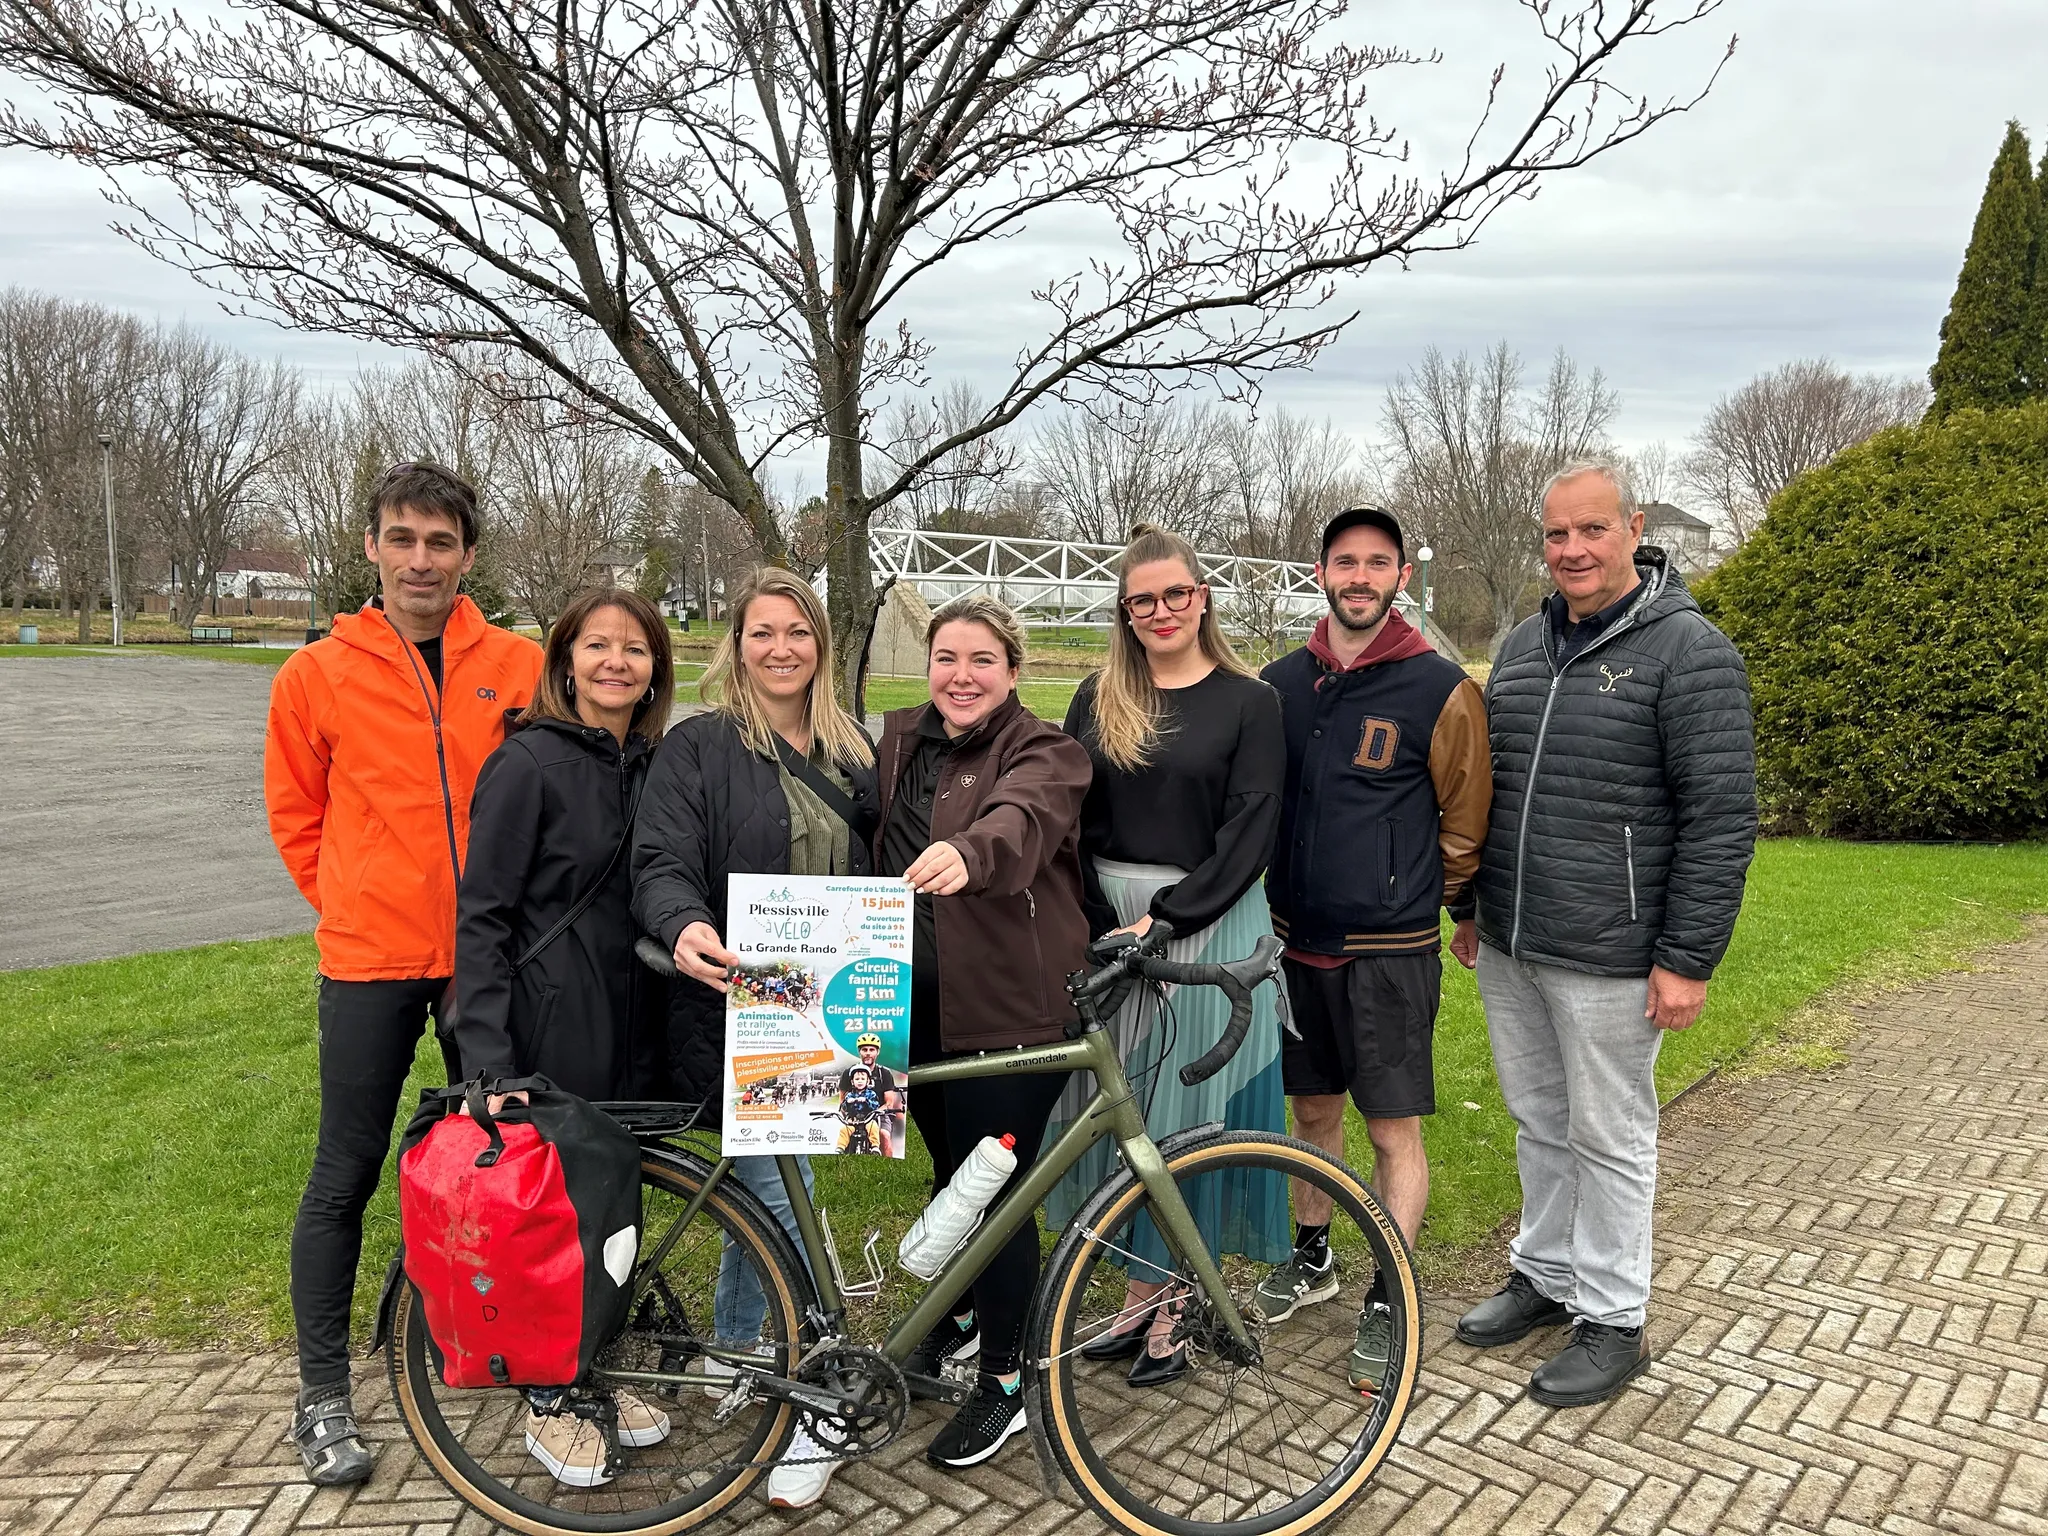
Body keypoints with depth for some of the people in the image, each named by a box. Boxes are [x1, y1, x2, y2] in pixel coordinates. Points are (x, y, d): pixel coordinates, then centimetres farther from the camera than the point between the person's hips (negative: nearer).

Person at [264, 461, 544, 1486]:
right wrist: (351, 901, 4)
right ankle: (323, 1397, 22)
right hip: (370, 962, -1)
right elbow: (294, 810, 10)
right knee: (345, 1178, 7)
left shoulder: (518, 667, -1)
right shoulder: (319, 674, -2)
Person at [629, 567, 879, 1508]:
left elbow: (872, 875, 15)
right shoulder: (699, 747, -6)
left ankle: (731, 1347, 42)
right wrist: (684, 929, -36)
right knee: (779, 1194, -4)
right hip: (735, 1009, -5)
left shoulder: (852, 752, 11)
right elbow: (661, 863, -15)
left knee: (765, 1185, 19)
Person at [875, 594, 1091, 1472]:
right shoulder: (899, 742, 10)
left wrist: (965, 854, -53)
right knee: (950, 1173, 21)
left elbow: (1018, 818, -32)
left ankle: (1004, 1381, 21)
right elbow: (878, 853, 13)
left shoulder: (1043, 753, -10)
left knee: (996, 1189, 2)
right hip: (917, 999, 6)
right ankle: (957, 1317, 45)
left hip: (1007, 1006, -6)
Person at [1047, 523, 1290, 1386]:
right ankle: (1140, 1290, 23)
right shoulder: (1098, 701, 9)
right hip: (1108, 923, 3)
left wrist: (1165, 920, -16)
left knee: (1191, 1108, 3)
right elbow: (1070, 828, 4)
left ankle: (1179, 1300, 18)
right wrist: (1102, 927, -9)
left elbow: (1249, 834, -8)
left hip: (1207, 923, -3)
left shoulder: (1248, 702, -1)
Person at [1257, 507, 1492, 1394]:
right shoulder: (1283, 681, 4)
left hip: (1388, 950, -4)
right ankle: (1313, 1257, 37)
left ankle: (1387, 1303, 19)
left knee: (1394, 1128, 3)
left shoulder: (1441, 690, -9)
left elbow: (1465, 820, 0)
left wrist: (1467, 913, 6)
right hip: (1294, 938, 5)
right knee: (1313, 1107, 18)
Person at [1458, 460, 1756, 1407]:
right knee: (1537, 1122, 19)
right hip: (1508, 951, 7)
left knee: (1608, 1137, 7)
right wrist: (1476, 908, 19)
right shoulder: (1525, 643, 10)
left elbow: (1721, 819, -14)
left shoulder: (1689, 652, -11)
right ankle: (1546, 1275, 37)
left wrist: (1688, 960, -16)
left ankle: (1613, 1321, 23)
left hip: (1607, 961, -6)